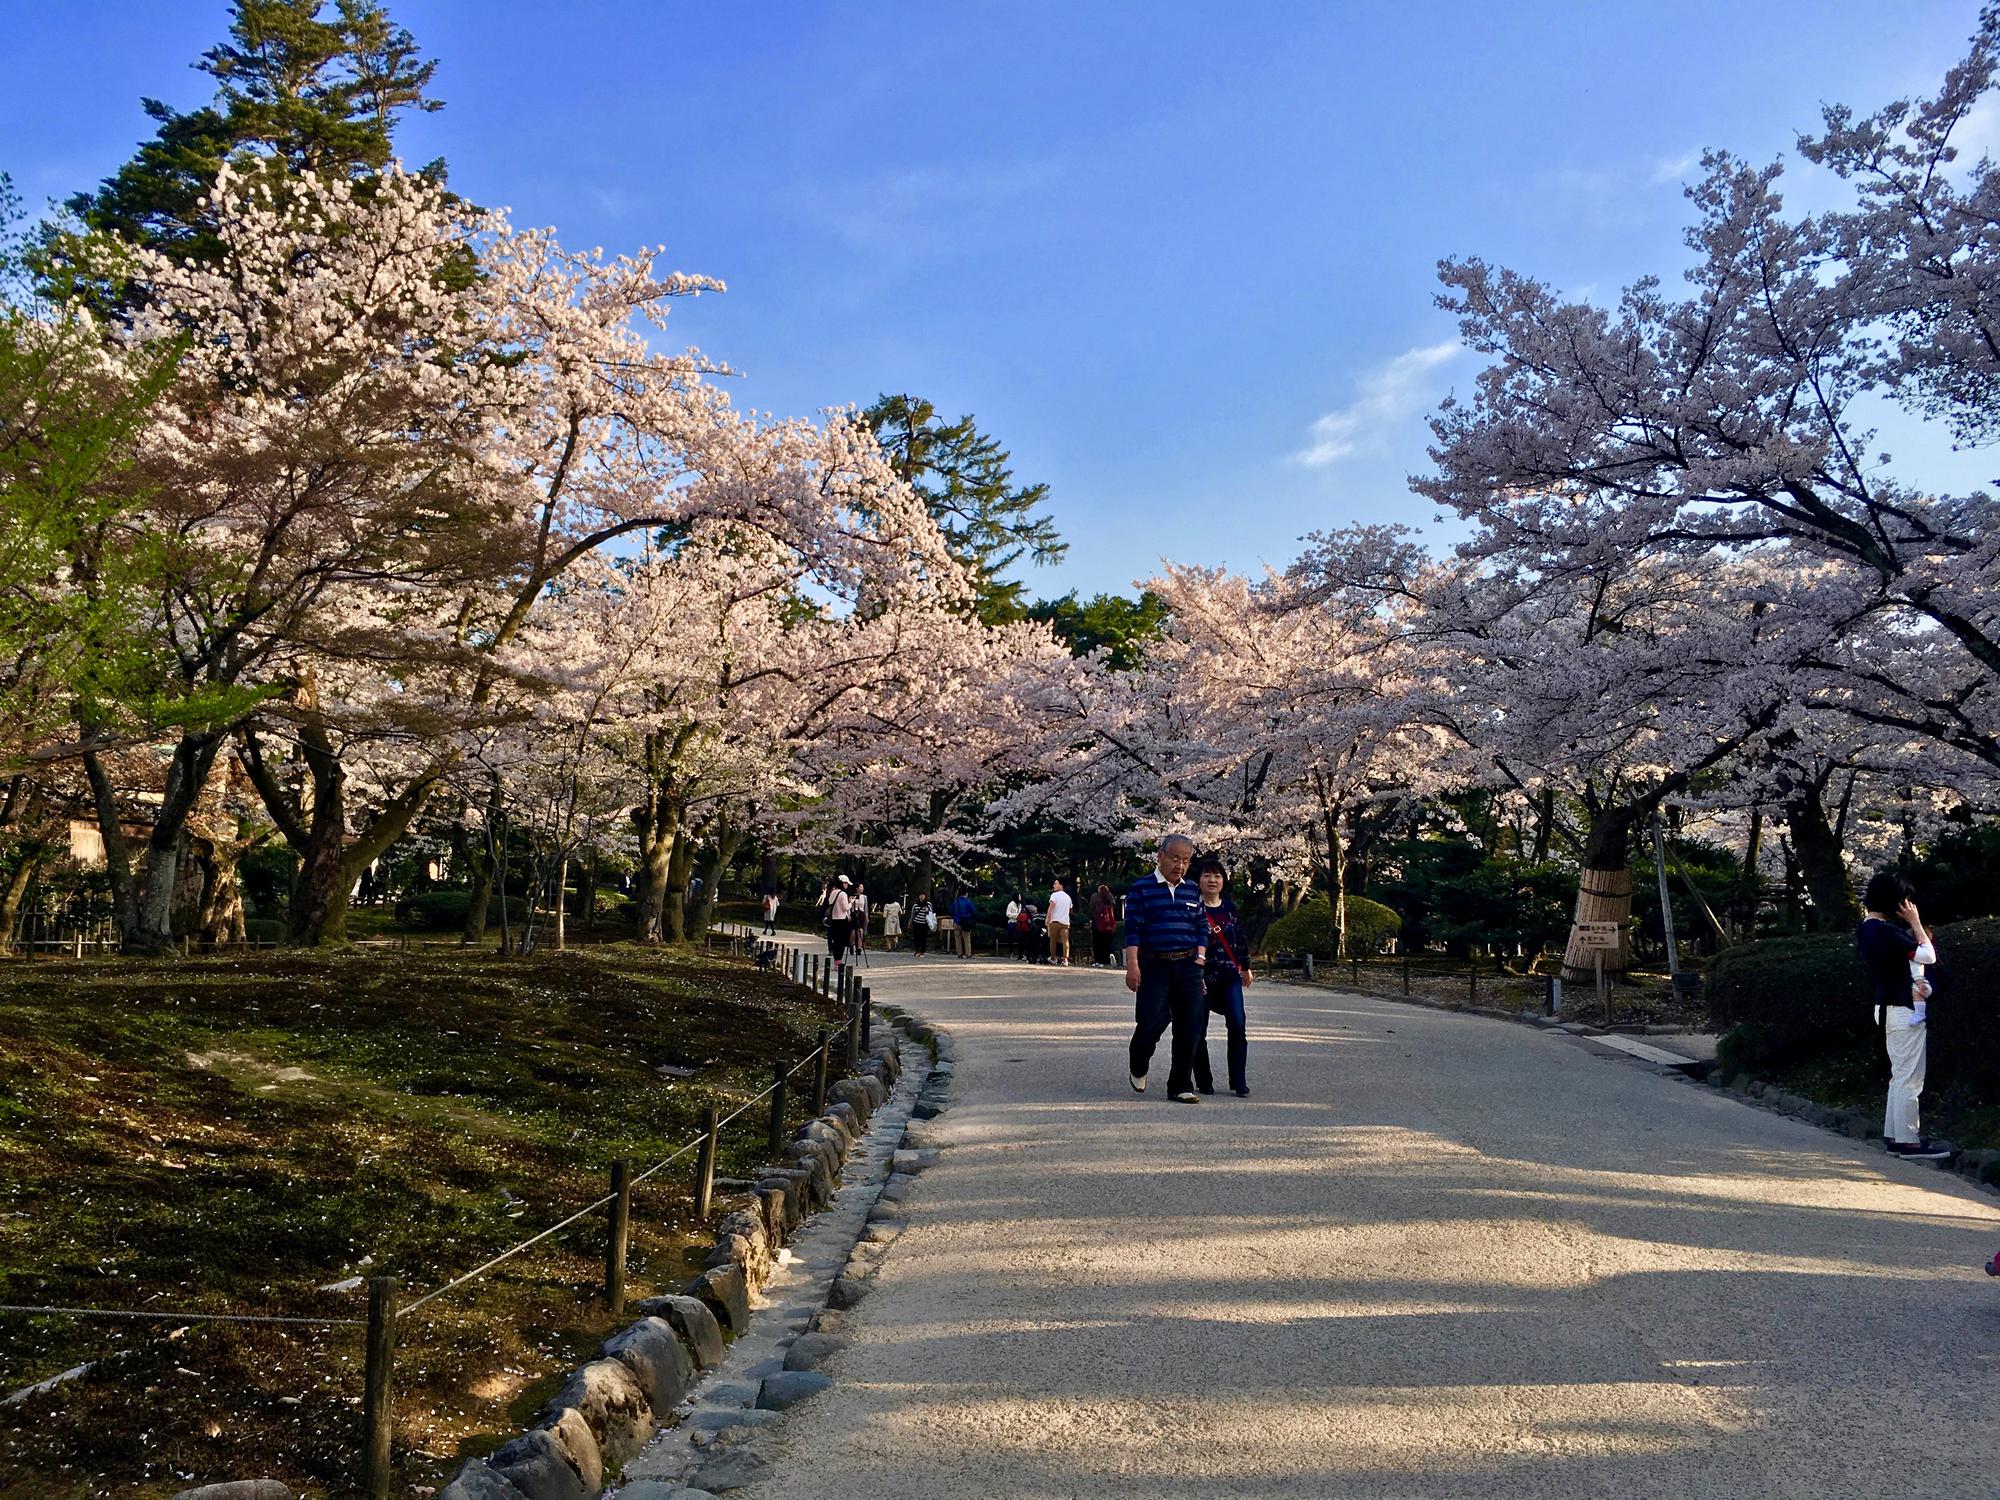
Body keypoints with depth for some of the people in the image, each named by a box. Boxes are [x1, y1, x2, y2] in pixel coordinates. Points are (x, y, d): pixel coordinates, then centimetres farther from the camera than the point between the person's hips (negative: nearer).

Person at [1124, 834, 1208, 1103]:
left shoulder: (1193, 890, 12)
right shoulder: (1142, 889, -3)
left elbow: (1202, 927, 18)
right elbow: (1132, 930, -6)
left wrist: (1200, 956, 6)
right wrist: (1132, 965, -13)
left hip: (1188, 967, 4)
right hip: (1153, 967, -4)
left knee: (1190, 1027, 1)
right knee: (1152, 1023, -8)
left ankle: (1180, 1086, 13)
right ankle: (1138, 1068, 24)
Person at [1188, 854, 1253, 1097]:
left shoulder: (1230, 907, 8)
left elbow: (1240, 938, 20)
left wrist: (1246, 967, 26)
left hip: (1230, 977, 3)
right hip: (1202, 978, -3)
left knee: (1238, 1026, -8)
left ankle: (1238, 1082, 1)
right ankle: (1204, 1082, 18)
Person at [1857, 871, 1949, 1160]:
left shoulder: (1867, 928, 9)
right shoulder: (1884, 931, -21)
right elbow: (1928, 956, -17)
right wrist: (1915, 921, -9)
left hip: (1890, 1009, 10)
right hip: (1904, 1011, -10)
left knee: (1900, 1076, 15)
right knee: (1909, 1078, -5)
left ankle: (1894, 1134, 19)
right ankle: (1908, 1141, -2)